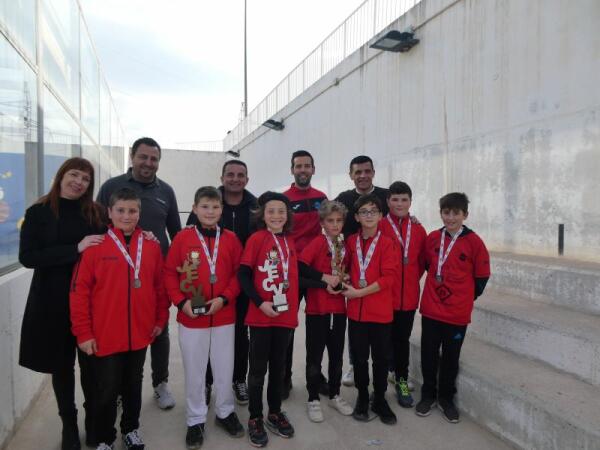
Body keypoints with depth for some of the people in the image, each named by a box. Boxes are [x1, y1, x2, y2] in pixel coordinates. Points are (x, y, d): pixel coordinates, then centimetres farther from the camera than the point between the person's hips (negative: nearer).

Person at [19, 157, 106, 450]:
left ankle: (93, 421, 28)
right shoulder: (38, 212, -1)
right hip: (53, 301, 0)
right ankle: (69, 424, 33)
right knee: (61, 363, 12)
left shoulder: (96, 212, 3)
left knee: (91, 362, 5)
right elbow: (27, 257, -10)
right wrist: (75, 249, -20)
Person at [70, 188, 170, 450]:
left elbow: (160, 286, 6)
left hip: (140, 334, 3)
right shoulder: (95, 246, -10)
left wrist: (161, 319, 8)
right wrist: (83, 332, -9)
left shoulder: (151, 247, -1)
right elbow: (79, 291, -9)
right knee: (107, 390, 11)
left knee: (133, 385, 20)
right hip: (105, 336, -3)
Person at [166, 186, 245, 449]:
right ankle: (195, 420, 32)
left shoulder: (230, 239, -1)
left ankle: (225, 413, 36)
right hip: (190, 318, -1)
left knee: (224, 368, 14)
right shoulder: (182, 238, -5)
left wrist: (224, 298, -13)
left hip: (224, 317, 1)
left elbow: (238, 274, 0)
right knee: (194, 371, 13)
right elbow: (170, 273, -3)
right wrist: (181, 301, -13)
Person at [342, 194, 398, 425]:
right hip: (356, 310, 3)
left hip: (381, 311, -2)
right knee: (359, 357, 13)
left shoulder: (387, 243, -7)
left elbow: (388, 278, -14)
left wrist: (359, 292, -17)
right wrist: (347, 283, -1)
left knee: (381, 358, 10)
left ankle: (379, 399, 29)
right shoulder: (351, 241, 4)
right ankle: (362, 397, 31)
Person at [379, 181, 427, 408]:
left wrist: (413, 278, 3)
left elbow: (422, 260, 12)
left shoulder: (418, 230, 4)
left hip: (408, 295, 3)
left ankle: (401, 381, 31)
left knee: (403, 339, 15)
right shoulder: (379, 227, -9)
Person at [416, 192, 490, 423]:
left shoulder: (474, 242, -10)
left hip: (458, 312, -2)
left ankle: (446, 398, 32)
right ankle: (428, 394, 32)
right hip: (430, 309, 2)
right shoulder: (432, 238, -1)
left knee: (451, 358, 13)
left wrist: (467, 298, 5)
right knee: (428, 354, 12)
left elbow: (482, 276, -2)